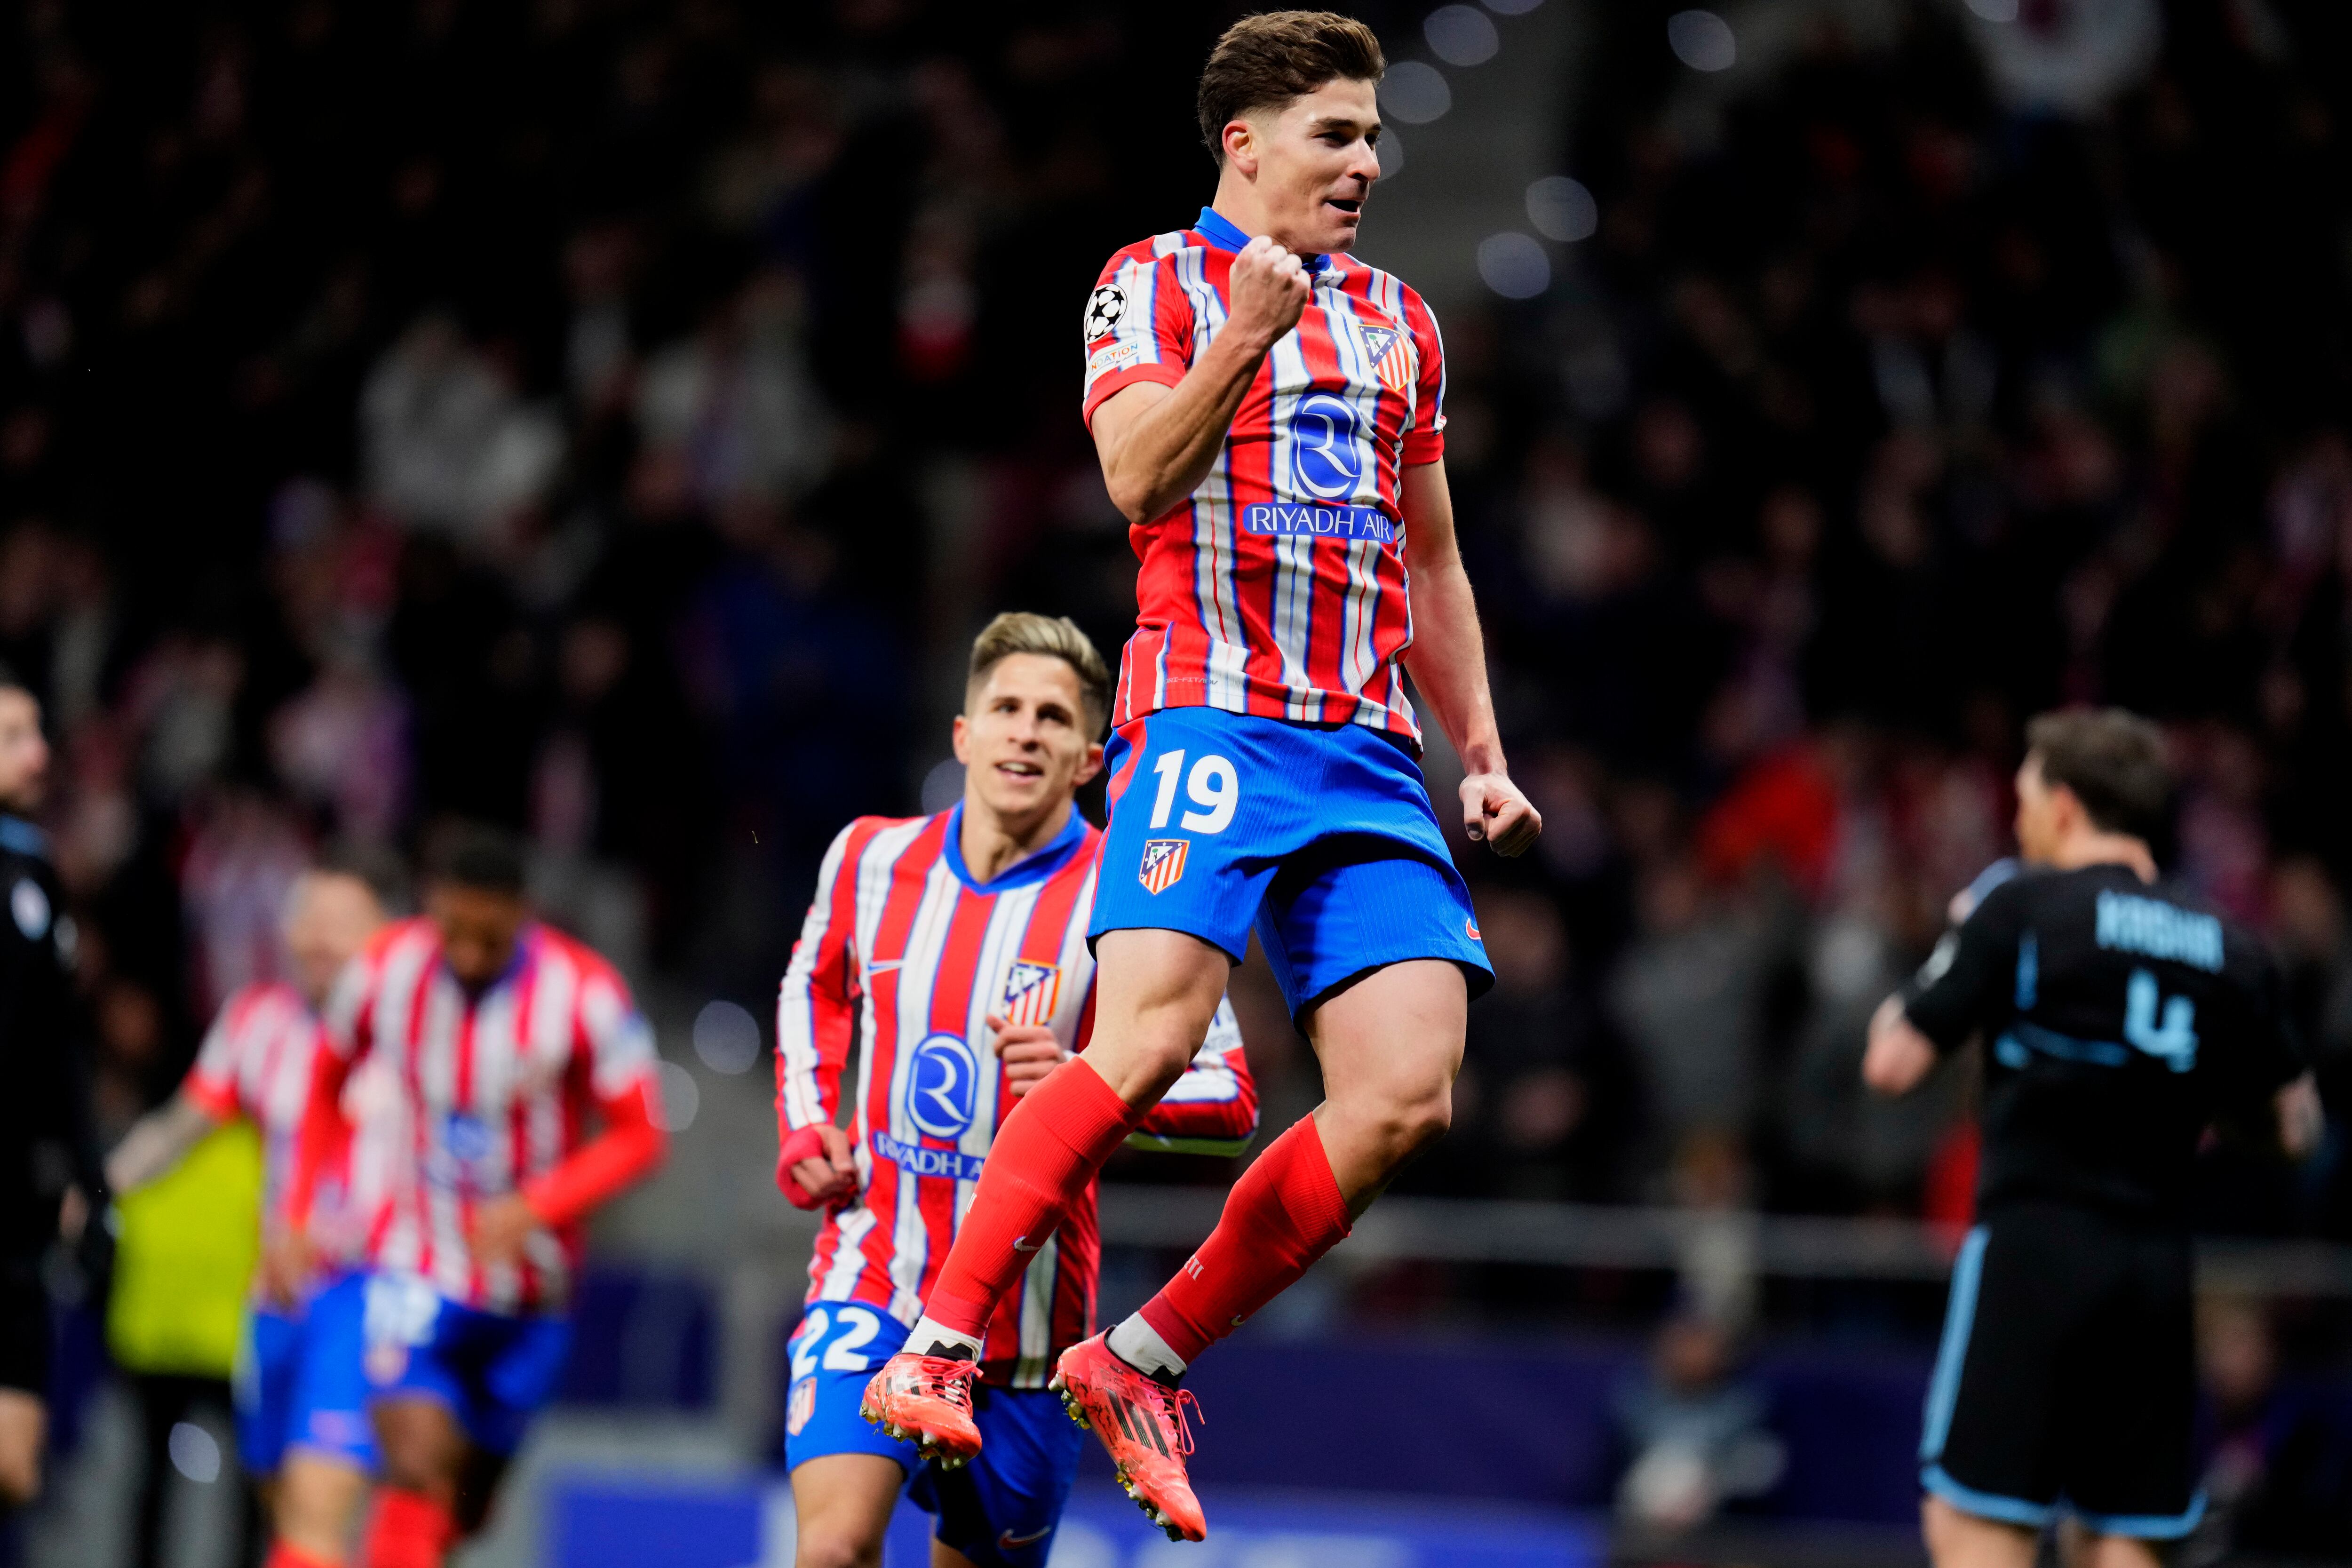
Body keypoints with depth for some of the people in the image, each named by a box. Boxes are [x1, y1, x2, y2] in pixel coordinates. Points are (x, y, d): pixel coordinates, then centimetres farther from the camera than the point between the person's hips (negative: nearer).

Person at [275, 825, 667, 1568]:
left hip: (528, 1297, 1)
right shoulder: (385, 970, -7)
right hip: (413, 1272, -1)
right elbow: (328, 1088, 12)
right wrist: (298, 1213, 4)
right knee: (419, 1472, -20)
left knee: (465, 1508, 11)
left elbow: (639, 1135, -10)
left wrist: (535, 1207, -23)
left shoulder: (581, 991, -14)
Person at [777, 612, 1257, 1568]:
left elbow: (1233, 1103, -7)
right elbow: (815, 990, 26)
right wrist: (805, 1130, 10)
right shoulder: (872, 859, 4)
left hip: (1027, 1309, -1)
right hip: (871, 1280, 1)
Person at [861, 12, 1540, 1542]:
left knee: (1407, 1096, -9)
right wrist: (1244, 342, -23)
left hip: (1373, 751, 6)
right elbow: (1139, 476, -10)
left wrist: (1483, 755, 20)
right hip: (1209, 709, -6)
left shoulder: (1401, 322, 23)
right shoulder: (1156, 283, 5)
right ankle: (938, 1347, -16)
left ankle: (1143, 1361, 2)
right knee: (1149, 1032, -24)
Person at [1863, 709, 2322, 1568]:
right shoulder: (2228, 947, 9)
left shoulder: (2024, 907, -4)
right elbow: (2294, 1116, 16)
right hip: (2157, 1257, 5)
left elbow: (1893, 1064, -4)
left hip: (2035, 1243, -5)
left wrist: (1903, 1005, 17)